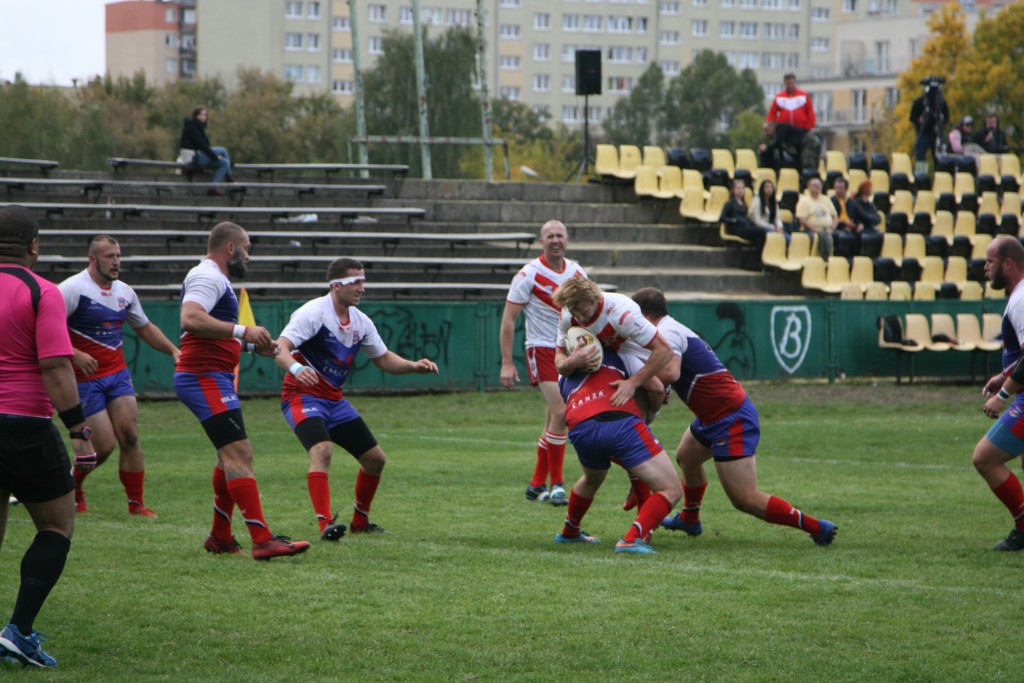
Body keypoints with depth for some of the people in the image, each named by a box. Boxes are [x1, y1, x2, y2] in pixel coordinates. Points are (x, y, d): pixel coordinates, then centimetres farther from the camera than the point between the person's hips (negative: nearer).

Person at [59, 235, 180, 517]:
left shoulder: (125, 292, 9)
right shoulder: (73, 289, -12)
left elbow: (145, 328, 24)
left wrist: (173, 350, 12)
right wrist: (74, 354, -26)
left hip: (118, 373, 6)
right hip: (86, 377, -6)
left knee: (129, 436, -6)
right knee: (104, 445, -8)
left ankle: (136, 504, 2)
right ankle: (72, 486, 22)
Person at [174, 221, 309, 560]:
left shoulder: (213, 278, 22)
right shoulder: (208, 277, -12)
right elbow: (190, 319, -29)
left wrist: (252, 344, 23)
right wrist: (243, 331, -30)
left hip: (215, 379, 11)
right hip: (205, 378, -11)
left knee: (231, 456, 17)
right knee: (239, 454, -17)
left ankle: (220, 537, 24)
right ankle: (263, 541, -24)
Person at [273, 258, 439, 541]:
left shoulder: (361, 322, 6)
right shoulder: (313, 313, -17)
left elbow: (383, 358, 18)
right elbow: (280, 349, -28)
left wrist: (414, 366, 0)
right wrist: (296, 368, -50)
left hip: (334, 400, 8)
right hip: (303, 396, -8)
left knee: (375, 459, 8)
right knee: (322, 450, -32)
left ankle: (360, 522, 27)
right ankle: (325, 524, -35)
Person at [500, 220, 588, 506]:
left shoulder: (577, 273, 7)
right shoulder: (529, 274, -9)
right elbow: (508, 319, -8)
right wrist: (507, 362, -13)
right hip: (542, 350, -6)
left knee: (554, 419, 8)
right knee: (559, 412, -19)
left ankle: (537, 485, 18)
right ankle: (556, 485, -11)